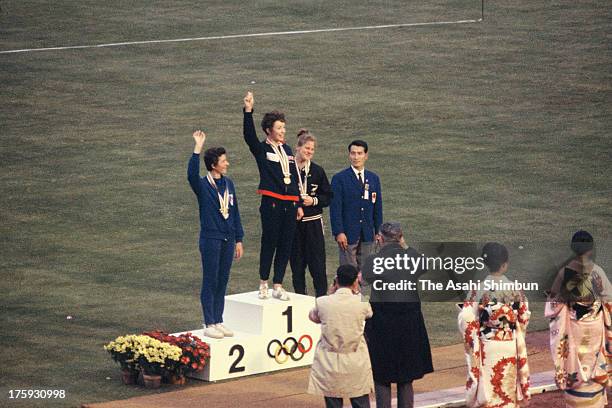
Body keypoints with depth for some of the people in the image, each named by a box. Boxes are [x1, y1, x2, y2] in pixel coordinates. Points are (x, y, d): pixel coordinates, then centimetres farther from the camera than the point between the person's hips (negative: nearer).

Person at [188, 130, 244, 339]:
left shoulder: (228, 184, 9)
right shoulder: (203, 185, -7)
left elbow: (235, 212, 13)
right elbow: (192, 174, -30)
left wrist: (238, 239, 11)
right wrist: (197, 148, -37)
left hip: (228, 240, 6)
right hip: (210, 239, -6)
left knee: (222, 282, 10)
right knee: (210, 282, -1)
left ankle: (218, 322, 18)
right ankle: (209, 324, 4)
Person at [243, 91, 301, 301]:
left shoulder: (287, 150, 15)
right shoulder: (261, 149, 0)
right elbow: (249, 135, -19)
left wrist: (299, 204, 15)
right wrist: (248, 111, -31)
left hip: (290, 203, 5)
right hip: (271, 203, -5)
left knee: (285, 246, 5)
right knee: (269, 243, -2)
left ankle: (278, 286, 11)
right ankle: (263, 284, 10)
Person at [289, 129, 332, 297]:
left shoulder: (317, 171, 4)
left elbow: (328, 197, 8)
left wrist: (314, 200, -9)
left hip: (313, 221, 0)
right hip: (293, 222, 0)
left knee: (317, 263, -4)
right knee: (297, 263, 5)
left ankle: (322, 296, 0)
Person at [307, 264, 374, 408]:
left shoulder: (323, 302, -9)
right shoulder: (362, 302, -10)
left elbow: (313, 317, 13)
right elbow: (370, 314, 14)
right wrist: (357, 292, 19)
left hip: (330, 363, 0)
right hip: (356, 364, 0)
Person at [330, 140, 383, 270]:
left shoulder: (374, 179, 11)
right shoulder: (340, 179, -3)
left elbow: (378, 207, 13)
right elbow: (335, 208, -8)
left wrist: (378, 231, 9)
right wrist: (339, 232, -14)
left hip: (367, 234, 4)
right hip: (348, 234, -4)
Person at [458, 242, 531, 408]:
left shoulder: (478, 289, -11)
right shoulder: (515, 289, -8)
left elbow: (466, 319, -12)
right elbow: (524, 318, 1)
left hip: (486, 347, -1)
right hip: (509, 347, 1)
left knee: (488, 389, 8)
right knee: (508, 392, 11)